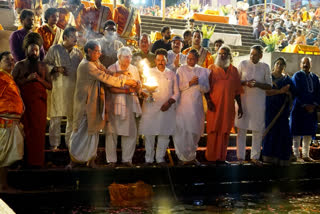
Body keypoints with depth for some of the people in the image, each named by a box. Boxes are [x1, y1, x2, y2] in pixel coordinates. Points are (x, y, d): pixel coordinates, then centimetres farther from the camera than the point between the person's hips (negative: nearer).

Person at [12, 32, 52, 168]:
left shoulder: (43, 66, 14)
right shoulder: (20, 65, 8)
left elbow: (50, 86, 11)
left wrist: (39, 79, -5)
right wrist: (27, 79, -11)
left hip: (40, 102, 2)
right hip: (24, 102, -2)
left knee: (38, 131, -2)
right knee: (26, 130, -7)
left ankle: (37, 161, 3)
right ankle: (26, 160, -2)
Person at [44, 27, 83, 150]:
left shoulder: (78, 52, 13)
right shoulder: (54, 49, 1)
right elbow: (45, 64, 2)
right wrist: (56, 69, -14)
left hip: (74, 89, 4)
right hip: (59, 88, -4)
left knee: (73, 116, 7)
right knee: (56, 116, -2)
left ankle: (70, 142, 18)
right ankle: (54, 143, 9)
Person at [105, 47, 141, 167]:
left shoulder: (134, 69, 14)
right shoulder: (112, 69, -2)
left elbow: (138, 88, 17)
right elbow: (111, 88, -9)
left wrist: (136, 87, -6)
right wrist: (126, 91, -18)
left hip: (130, 104, 4)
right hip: (115, 104, -4)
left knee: (131, 132, 0)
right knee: (112, 132, -1)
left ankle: (127, 158, 12)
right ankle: (111, 159, 10)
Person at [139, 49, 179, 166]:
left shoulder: (172, 74, 10)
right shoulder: (149, 72, 7)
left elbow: (176, 92, 10)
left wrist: (169, 102, -6)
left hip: (167, 109, 1)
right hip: (151, 107, -1)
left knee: (165, 134, 4)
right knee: (149, 134, 1)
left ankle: (160, 158, 17)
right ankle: (149, 159, 12)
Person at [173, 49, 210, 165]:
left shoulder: (203, 71, 10)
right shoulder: (181, 70, 4)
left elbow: (206, 89, 6)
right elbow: (178, 87, -3)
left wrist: (199, 83, -12)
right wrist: (190, 83, -14)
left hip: (197, 105, 3)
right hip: (184, 104, -3)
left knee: (196, 131, 8)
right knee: (183, 131, -4)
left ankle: (192, 155, 22)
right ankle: (184, 157, 7)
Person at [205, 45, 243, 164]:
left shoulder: (234, 70, 12)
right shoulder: (212, 68, 6)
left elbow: (237, 90, 14)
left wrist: (240, 106, 11)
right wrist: (208, 100, -12)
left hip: (228, 106, 2)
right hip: (214, 105, -2)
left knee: (225, 132, 4)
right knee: (213, 131, -1)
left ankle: (221, 157, 12)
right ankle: (211, 157, 6)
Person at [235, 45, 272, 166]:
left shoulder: (265, 67, 4)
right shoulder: (243, 64, 2)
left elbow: (269, 86, 4)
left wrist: (257, 84, -14)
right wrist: (245, 83, -15)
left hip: (258, 101, 1)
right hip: (243, 100, -1)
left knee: (258, 129, 3)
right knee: (241, 128, 0)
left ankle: (255, 157, 13)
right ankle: (240, 157, 7)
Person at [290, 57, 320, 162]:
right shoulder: (297, 76, -2)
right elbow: (297, 92, -9)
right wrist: (305, 105, -14)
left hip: (311, 109, 5)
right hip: (299, 108, -5)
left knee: (308, 132, 6)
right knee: (297, 132, -2)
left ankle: (306, 155, 12)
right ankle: (296, 154, 3)